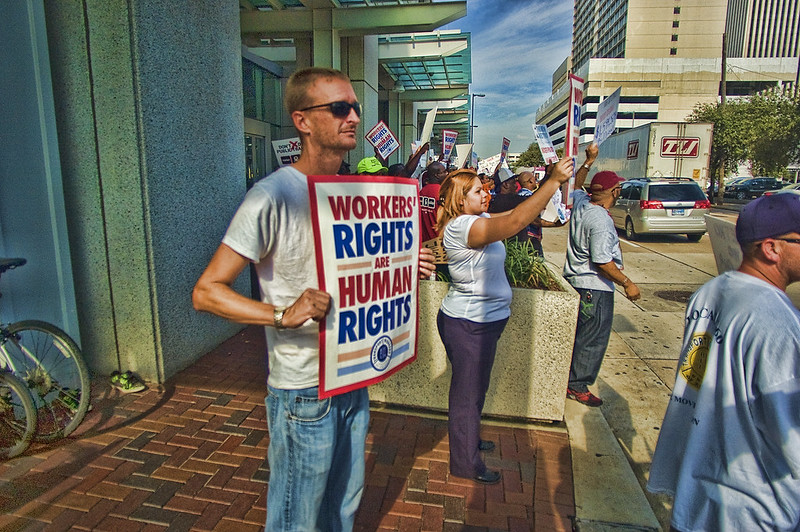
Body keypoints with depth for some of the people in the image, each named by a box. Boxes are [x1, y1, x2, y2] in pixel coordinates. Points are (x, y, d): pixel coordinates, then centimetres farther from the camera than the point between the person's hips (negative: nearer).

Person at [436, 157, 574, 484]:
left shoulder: (477, 219, 6)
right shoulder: (460, 226, -26)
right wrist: (555, 180, -33)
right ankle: (466, 463, 24)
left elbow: (515, 214, 7)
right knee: (467, 390, 5)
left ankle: (470, 439, 47)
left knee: (476, 387, 25)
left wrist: (558, 180, -1)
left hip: (483, 320, 10)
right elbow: (515, 222, -37)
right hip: (467, 324, -10)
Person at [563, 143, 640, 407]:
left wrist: (589, 160, 28)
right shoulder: (601, 219, -23)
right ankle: (578, 386, 14)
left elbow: (576, 186, 28)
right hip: (595, 287, -10)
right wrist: (627, 283, -15)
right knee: (593, 339, 3)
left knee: (578, 334, 21)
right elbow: (602, 262, -24)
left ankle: (570, 377, 34)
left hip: (575, 280, 10)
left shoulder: (580, 203, 3)